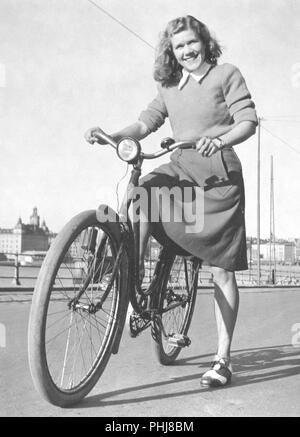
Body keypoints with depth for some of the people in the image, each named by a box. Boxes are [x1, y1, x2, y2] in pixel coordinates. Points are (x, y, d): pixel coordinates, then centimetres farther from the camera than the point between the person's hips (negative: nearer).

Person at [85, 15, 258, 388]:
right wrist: (113, 136, -13)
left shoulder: (227, 74, 4)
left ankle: (223, 359, 6)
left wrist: (220, 141, -26)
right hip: (180, 168, 5)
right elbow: (146, 122, 7)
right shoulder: (169, 86, 17)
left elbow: (248, 120, -5)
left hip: (219, 174, -4)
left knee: (221, 270, -4)